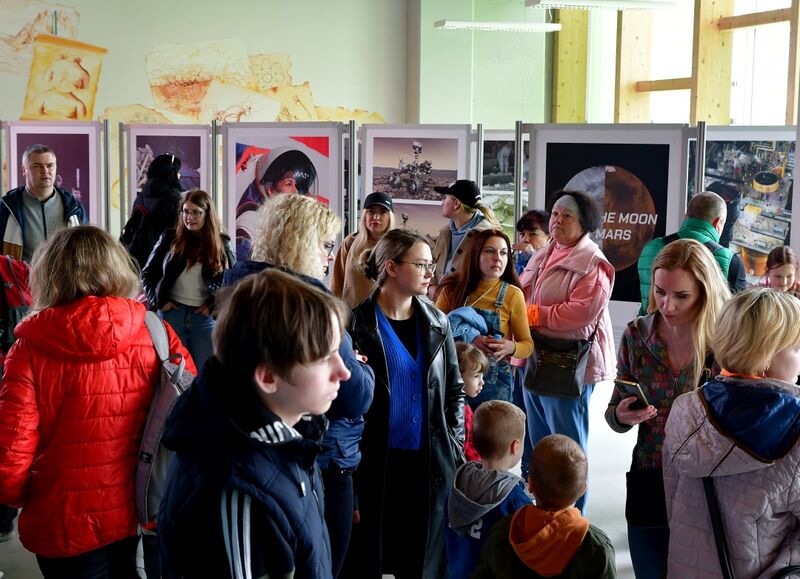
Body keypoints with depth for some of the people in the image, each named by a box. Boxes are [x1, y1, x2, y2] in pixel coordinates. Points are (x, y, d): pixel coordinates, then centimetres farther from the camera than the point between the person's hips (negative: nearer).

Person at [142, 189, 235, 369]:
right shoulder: (170, 238, 2)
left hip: (205, 318, 0)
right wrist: (158, 301, -2)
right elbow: (147, 274, 9)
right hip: (172, 313, 0)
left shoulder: (221, 244, 1)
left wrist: (214, 306, -4)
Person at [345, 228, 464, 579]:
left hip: (430, 461, 4)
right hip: (375, 461, -4)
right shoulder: (357, 323, -8)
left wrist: (455, 447, 6)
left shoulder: (437, 322, 7)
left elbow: (455, 390, 13)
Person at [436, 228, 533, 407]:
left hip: (493, 382, -1)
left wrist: (511, 347, -20)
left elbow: (527, 344, 2)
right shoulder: (454, 287, -2)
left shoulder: (512, 294, -5)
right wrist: (468, 340, -22)